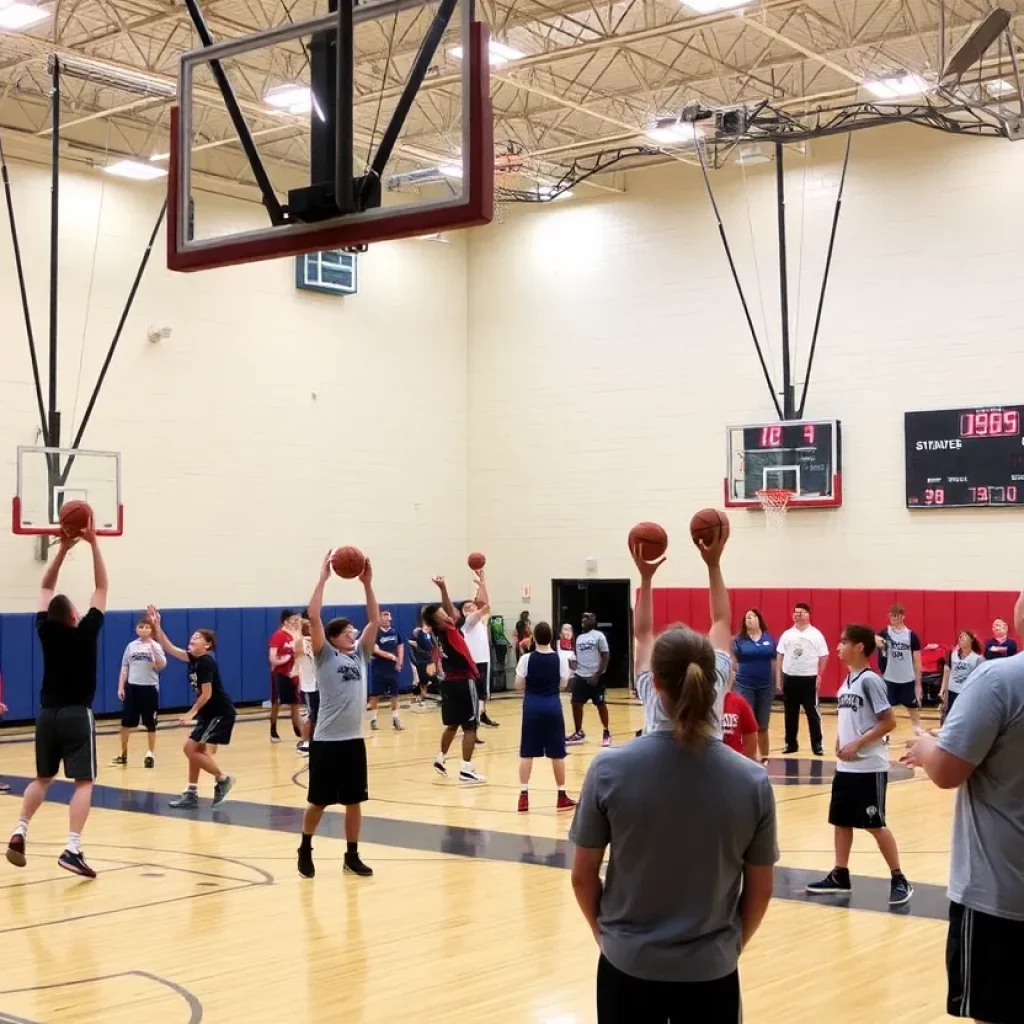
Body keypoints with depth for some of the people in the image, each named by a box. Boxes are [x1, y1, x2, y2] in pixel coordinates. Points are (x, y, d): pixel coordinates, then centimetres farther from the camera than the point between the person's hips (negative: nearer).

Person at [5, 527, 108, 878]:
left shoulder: (46, 630, -1)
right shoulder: (85, 632, -10)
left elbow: (46, 588, 11)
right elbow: (102, 587, -5)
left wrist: (63, 549, 7)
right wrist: (93, 544, -5)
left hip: (47, 714, 5)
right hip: (77, 715, -5)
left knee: (42, 778, 21)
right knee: (84, 782, -6)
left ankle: (19, 834, 11)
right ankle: (72, 849, -18)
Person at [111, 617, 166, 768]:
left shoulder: (155, 646, -1)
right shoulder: (131, 646, 6)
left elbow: (162, 665, -16)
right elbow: (124, 668, 9)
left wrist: (153, 648, -27)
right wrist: (120, 687, 3)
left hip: (150, 687, -2)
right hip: (132, 687, 2)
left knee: (150, 723, 3)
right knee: (126, 722, 5)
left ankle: (150, 754, 15)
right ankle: (123, 754, 18)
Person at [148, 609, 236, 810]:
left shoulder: (206, 662, -19)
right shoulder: (194, 659, 6)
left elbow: (207, 694, -19)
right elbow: (169, 648, 8)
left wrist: (191, 713, -8)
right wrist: (157, 626, -1)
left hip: (221, 713, -9)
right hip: (209, 713, 9)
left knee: (194, 751, -10)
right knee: (192, 750, 10)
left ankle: (223, 779, 5)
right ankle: (192, 794, 16)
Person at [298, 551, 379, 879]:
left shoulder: (360, 654, 9)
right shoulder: (326, 656, -5)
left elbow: (375, 621, 6)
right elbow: (313, 617, -16)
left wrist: (367, 583, -2)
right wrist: (323, 578, -16)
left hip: (354, 739, 5)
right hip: (326, 740, -5)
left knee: (354, 801, 9)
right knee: (318, 802, 5)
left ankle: (351, 856, 20)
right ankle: (305, 850, 24)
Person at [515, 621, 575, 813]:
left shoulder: (526, 659, -8)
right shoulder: (559, 658, -4)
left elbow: (519, 685, -3)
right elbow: (563, 684, 4)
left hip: (532, 706, -1)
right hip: (552, 706, 1)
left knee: (526, 753, 6)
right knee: (557, 753, 8)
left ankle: (524, 795, 1)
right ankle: (562, 796, 14)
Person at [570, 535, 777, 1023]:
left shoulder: (610, 769, -14)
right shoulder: (752, 781, -12)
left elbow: (582, 876, -4)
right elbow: (760, 891, -1)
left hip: (629, 968, 0)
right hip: (711, 974, 1)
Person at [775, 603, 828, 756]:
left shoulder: (816, 634, -1)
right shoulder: (787, 635, 7)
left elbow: (823, 656, 0)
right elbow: (780, 657, 9)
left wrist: (819, 676, -8)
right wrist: (778, 679, 6)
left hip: (809, 678, -3)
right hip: (789, 678, 3)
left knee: (812, 712, 0)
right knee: (790, 713, 9)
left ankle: (817, 744, 6)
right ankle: (791, 743, 18)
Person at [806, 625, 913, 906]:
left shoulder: (870, 680, -15)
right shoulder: (847, 681, 10)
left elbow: (889, 722, -18)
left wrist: (857, 744, -19)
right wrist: (839, 741, 3)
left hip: (870, 767, -8)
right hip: (846, 766, 8)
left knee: (875, 824, -3)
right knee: (840, 820, 12)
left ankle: (899, 881, 7)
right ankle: (840, 876, 22)